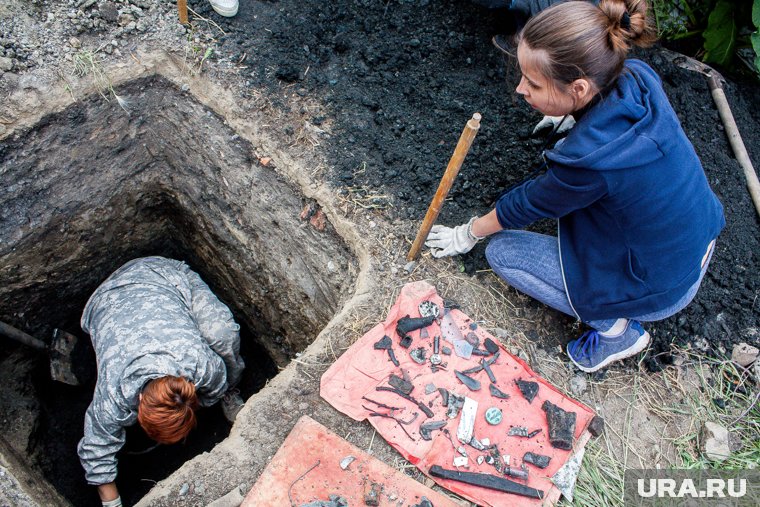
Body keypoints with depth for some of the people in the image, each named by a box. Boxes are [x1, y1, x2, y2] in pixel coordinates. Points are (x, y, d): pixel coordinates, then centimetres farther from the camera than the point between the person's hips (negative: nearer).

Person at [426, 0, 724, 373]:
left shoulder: (586, 160, -36)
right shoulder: (637, 78, -17)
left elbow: (530, 205, -15)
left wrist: (469, 233, 3)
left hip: (659, 292, -7)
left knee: (501, 252, -2)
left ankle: (615, 329, 2)